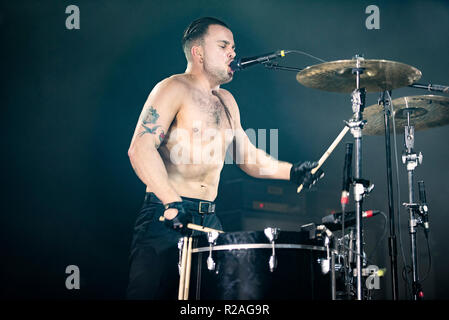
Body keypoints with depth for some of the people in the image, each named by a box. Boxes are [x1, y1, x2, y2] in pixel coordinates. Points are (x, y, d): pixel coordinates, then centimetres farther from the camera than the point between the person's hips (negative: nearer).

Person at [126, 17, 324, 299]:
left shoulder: (227, 101, 19)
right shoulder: (173, 89, -6)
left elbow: (247, 155, 23)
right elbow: (140, 149, -19)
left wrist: (291, 171, 5)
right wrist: (172, 203, -28)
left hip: (209, 220, 8)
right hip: (166, 217, -8)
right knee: (154, 292, -10)